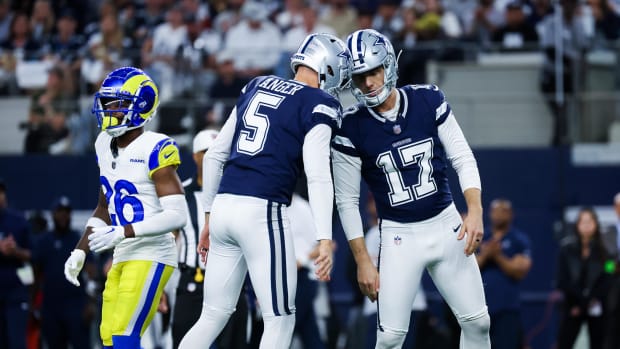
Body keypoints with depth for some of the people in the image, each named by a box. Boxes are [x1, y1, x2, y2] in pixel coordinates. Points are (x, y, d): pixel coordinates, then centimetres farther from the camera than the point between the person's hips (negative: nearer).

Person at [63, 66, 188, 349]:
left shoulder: (154, 150, -16)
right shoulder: (105, 146, 10)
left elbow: (177, 215, -20)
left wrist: (122, 232, -26)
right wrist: (80, 251, 16)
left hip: (151, 256, -9)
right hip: (122, 258, 9)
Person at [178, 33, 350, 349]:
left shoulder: (256, 88, 19)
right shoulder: (317, 105, -2)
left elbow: (214, 156, 20)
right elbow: (318, 177, -12)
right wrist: (325, 240, -16)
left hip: (224, 205, 7)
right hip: (262, 212, -7)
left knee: (213, 317, 15)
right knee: (279, 321, 2)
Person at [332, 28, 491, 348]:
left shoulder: (429, 100, -6)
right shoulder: (351, 127, -11)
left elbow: (463, 159, -1)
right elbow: (347, 201, -4)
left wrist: (475, 211, -16)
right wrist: (363, 262, -7)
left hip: (446, 225, 2)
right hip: (399, 236, -2)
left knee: (477, 322, 5)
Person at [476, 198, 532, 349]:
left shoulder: (519, 240, 2)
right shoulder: (481, 239, 13)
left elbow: (520, 271, -7)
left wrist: (498, 256, -14)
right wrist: (484, 255, -10)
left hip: (507, 309, -4)